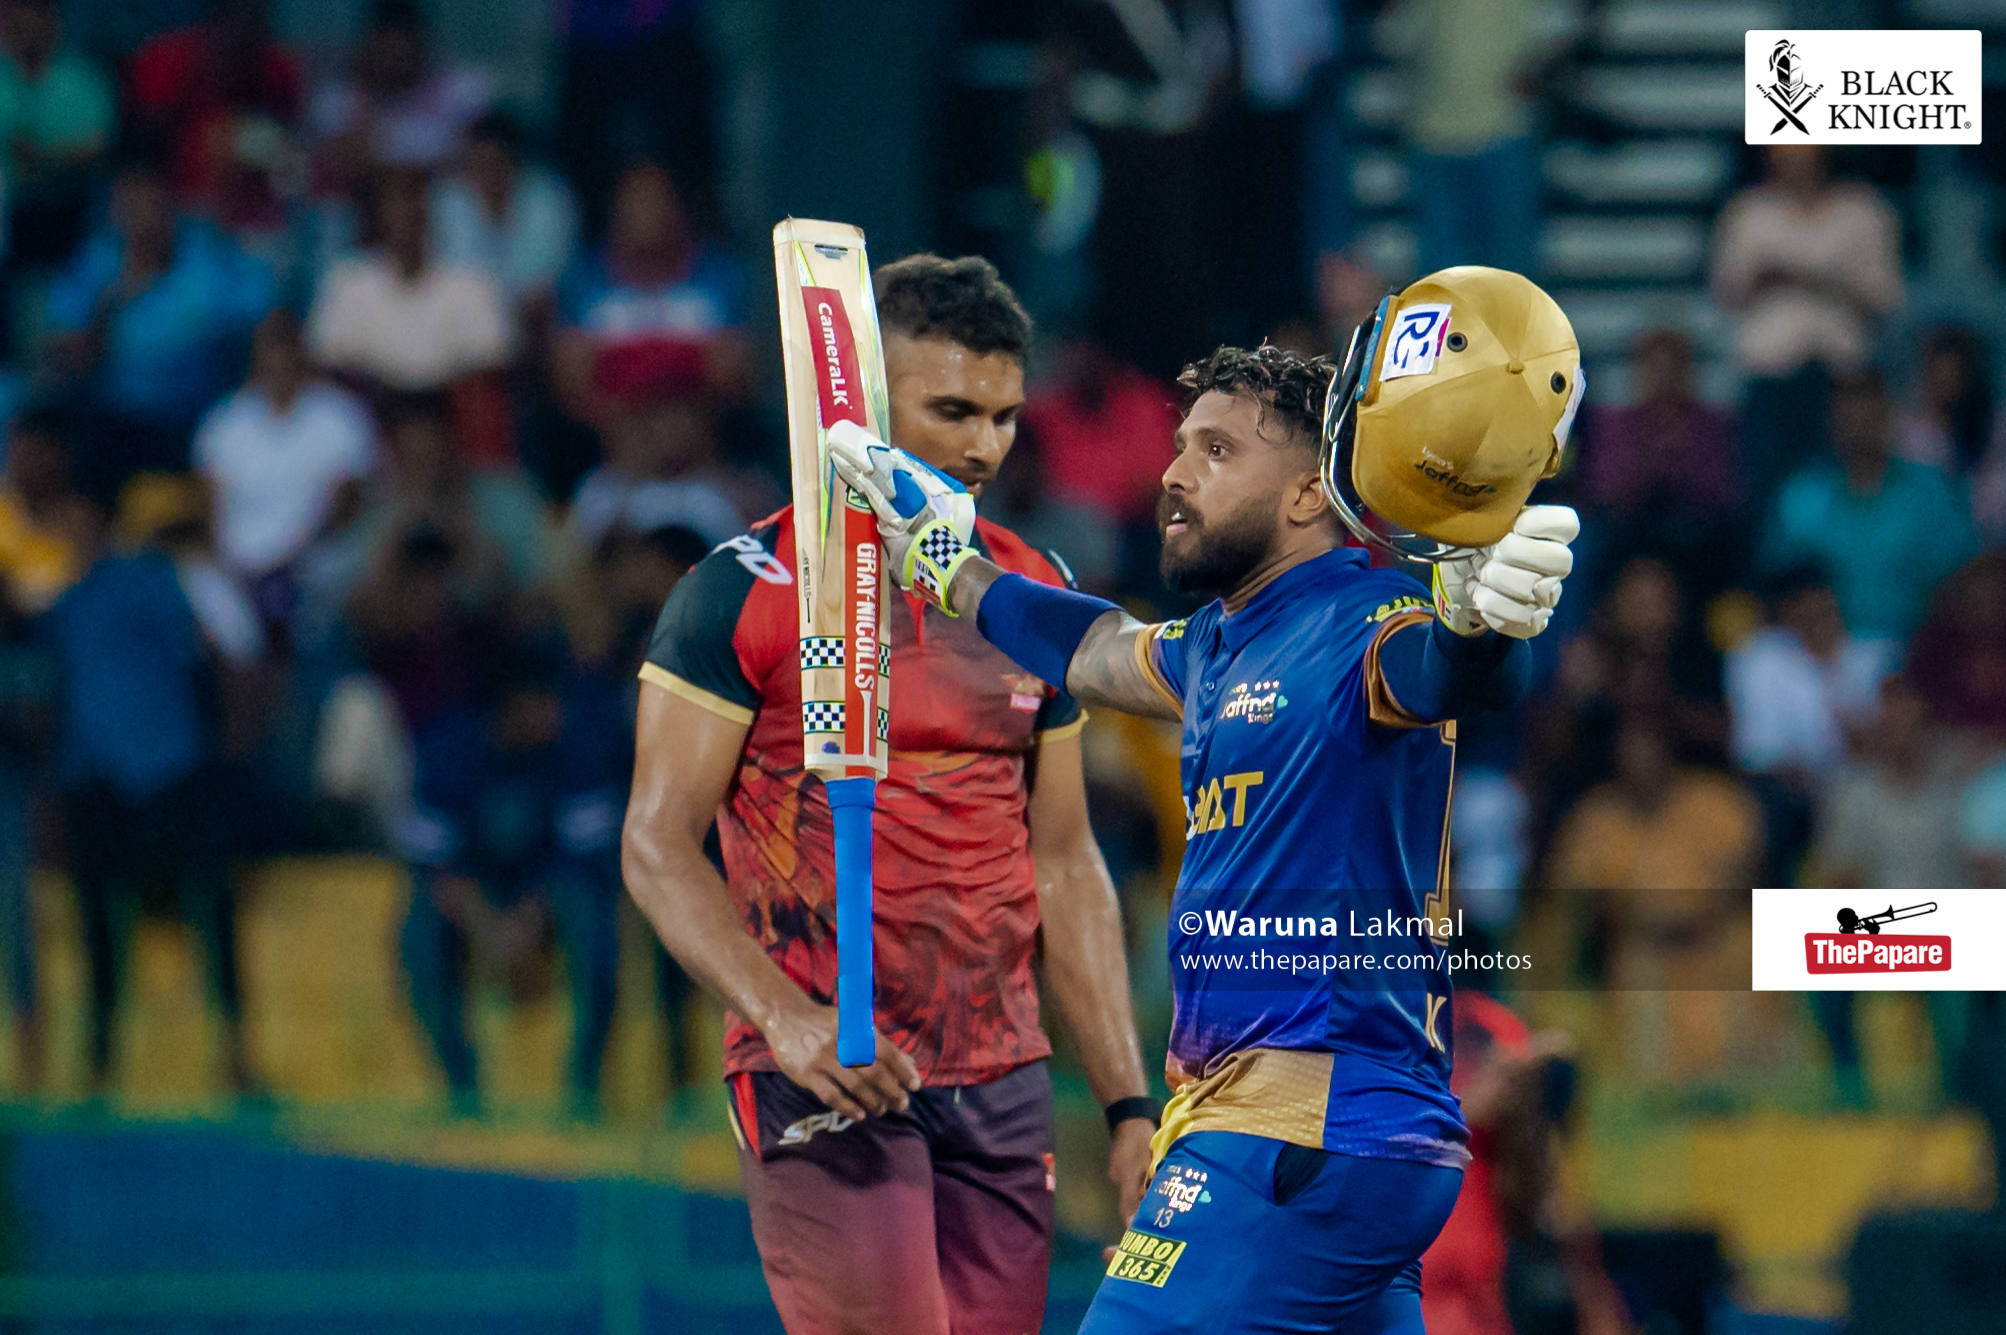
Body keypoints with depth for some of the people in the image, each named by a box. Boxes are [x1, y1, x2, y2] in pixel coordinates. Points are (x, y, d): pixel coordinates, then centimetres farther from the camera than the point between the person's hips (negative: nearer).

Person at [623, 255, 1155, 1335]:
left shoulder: (1035, 597, 12)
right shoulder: (749, 591, -5)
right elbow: (657, 844, -8)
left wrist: (1127, 1105, 11)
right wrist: (785, 1017, -23)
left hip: (1002, 1083, 6)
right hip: (822, 1079, -6)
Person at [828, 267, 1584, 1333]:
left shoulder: (1359, 626, -12)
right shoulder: (1221, 646, 18)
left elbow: (1440, 674, -34)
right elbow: (1096, 650, 39)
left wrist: (1480, 623, -57)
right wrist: (934, 555, 50)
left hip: (1307, 1140, -10)